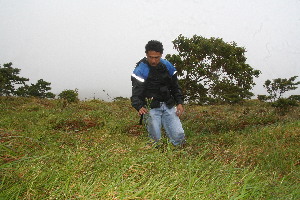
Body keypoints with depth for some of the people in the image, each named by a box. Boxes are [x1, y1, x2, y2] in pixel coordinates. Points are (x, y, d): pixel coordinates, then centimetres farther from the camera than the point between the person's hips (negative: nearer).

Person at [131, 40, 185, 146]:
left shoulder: (168, 66, 7)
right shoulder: (140, 70, -8)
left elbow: (175, 87, 18)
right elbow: (136, 93, -17)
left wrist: (179, 102, 4)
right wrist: (139, 107, -36)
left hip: (168, 106, 4)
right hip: (151, 107, -4)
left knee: (179, 136, -4)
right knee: (156, 139, -6)